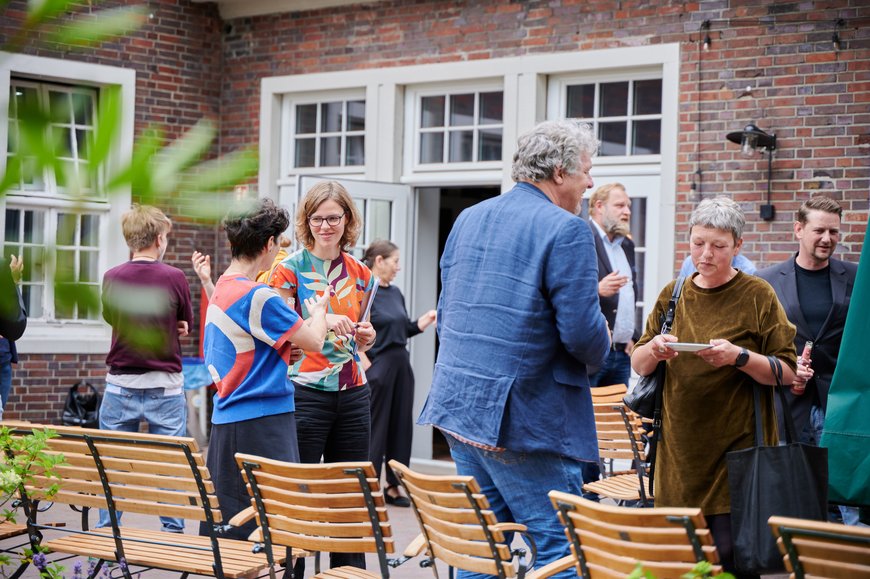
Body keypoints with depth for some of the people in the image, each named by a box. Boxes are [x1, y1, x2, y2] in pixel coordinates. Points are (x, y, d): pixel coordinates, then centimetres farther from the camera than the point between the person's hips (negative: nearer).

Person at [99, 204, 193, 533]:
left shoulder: (112, 278, -4)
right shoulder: (175, 278, -9)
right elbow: (186, 325, 5)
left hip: (120, 385, 1)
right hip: (165, 386, -1)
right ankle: (173, 533, 8)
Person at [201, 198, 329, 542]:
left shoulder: (220, 290, 13)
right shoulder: (257, 297, -16)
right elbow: (314, 340, -11)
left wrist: (287, 349, 13)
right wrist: (319, 310, 9)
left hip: (225, 420, 10)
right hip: (260, 423, -10)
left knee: (225, 523, 11)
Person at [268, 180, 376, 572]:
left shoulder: (360, 275, 12)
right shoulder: (289, 270, -2)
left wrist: (365, 337, 1)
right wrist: (322, 322, -23)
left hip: (352, 393, 5)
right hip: (305, 390, -4)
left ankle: (350, 570, 14)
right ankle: (290, 568, 5)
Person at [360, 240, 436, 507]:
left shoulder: (395, 293, 12)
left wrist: (423, 322, 3)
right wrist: (368, 367, -18)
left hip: (401, 365, 8)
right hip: (378, 368, -8)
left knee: (401, 427, 10)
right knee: (375, 428, -1)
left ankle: (394, 487, 19)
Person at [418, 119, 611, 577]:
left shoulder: (468, 219, 13)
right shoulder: (566, 229, -11)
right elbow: (582, 331, -15)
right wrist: (600, 349, 6)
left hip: (457, 402, 8)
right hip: (524, 415, -8)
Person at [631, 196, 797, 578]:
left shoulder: (757, 295, -1)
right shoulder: (673, 295, 10)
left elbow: (786, 372, -4)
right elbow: (637, 365, 12)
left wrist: (740, 357, -19)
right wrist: (653, 349, -9)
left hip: (736, 448, -4)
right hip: (680, 447, 4)